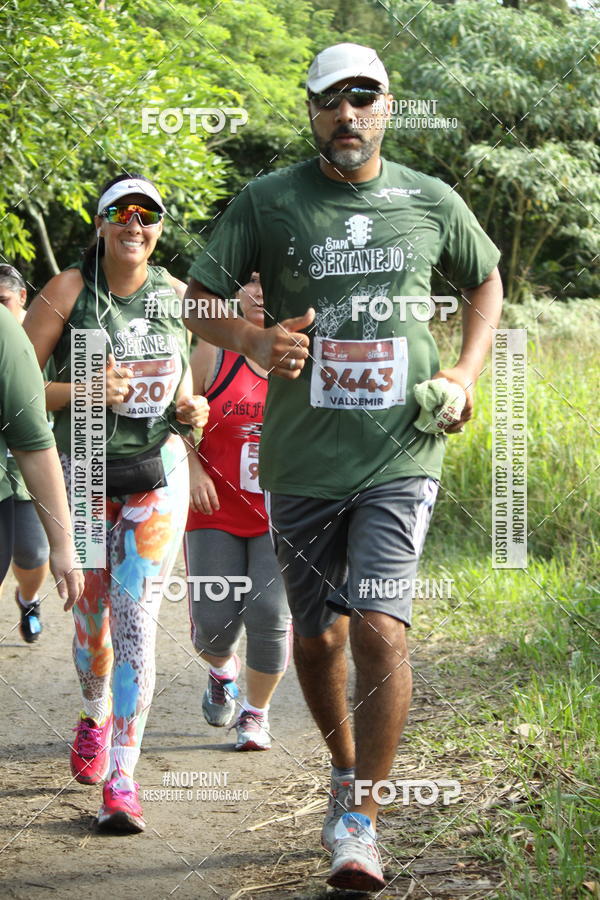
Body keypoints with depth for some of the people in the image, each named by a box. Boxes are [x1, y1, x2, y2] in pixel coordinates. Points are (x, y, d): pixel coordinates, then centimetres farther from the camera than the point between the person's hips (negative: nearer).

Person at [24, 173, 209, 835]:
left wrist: (189, 407, -2)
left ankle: (121, 780, -10)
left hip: (157, 473, 1)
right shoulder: (66, 292, -9)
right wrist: (82, 392, -26)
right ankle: (96, 713, 45)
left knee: (136, 616, -9)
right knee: (91, 617, 11)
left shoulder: (175, 294, 3)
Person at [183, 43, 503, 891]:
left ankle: (360, 818, -7)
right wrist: (255, 341, -17)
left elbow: (486, 282, 21)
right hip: (302, 460, 1)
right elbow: (198, 301, 3)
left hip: (400, 456, -1)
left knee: (379, 627, -16)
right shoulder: (266, 202, 0)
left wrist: (466, 372, 6)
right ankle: (344, 768, 38)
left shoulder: (431, 201, 4)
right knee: (317, 636, 11)